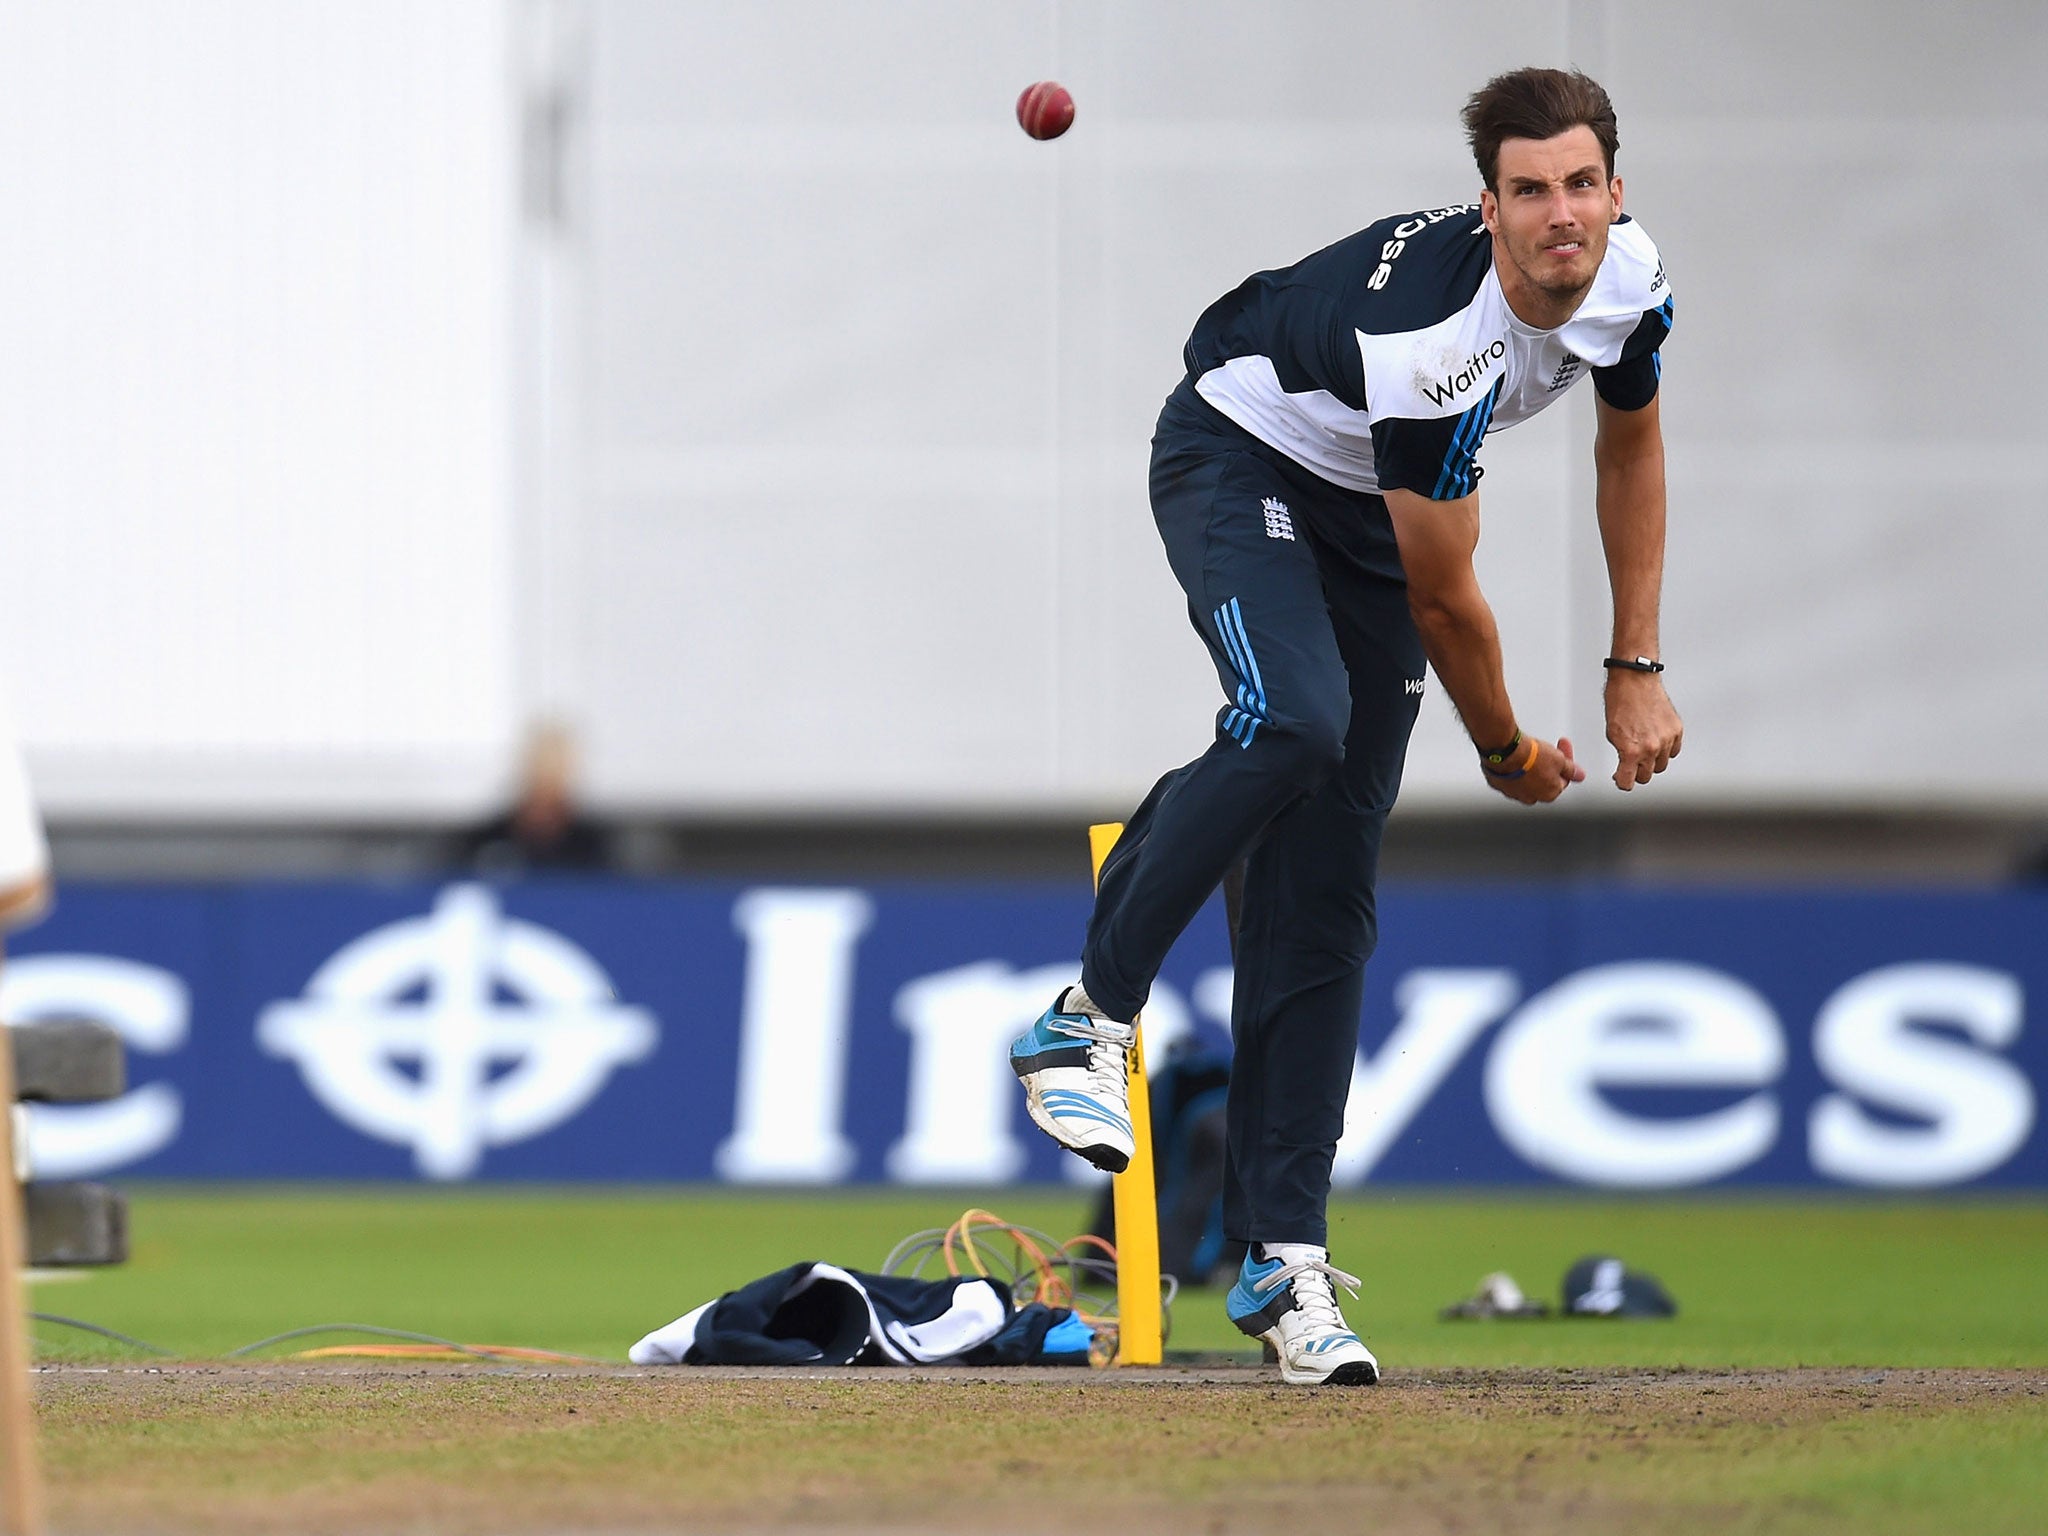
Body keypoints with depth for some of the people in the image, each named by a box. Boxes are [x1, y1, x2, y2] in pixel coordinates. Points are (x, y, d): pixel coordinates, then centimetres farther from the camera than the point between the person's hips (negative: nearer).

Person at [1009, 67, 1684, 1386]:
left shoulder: (1633, 278, -16)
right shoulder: (1428, 340, -37)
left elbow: (1631, 445, 8)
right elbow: (1446, 596, -24)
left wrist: (1639, 670, 7)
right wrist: (1511, 753, -9)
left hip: (1370, 510, 6)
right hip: (1240, 462, -6)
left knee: (1328, 890, -3)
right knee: (1295, 722, -38)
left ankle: (1283, 1256, -4)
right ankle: (1093, 1014, -22)